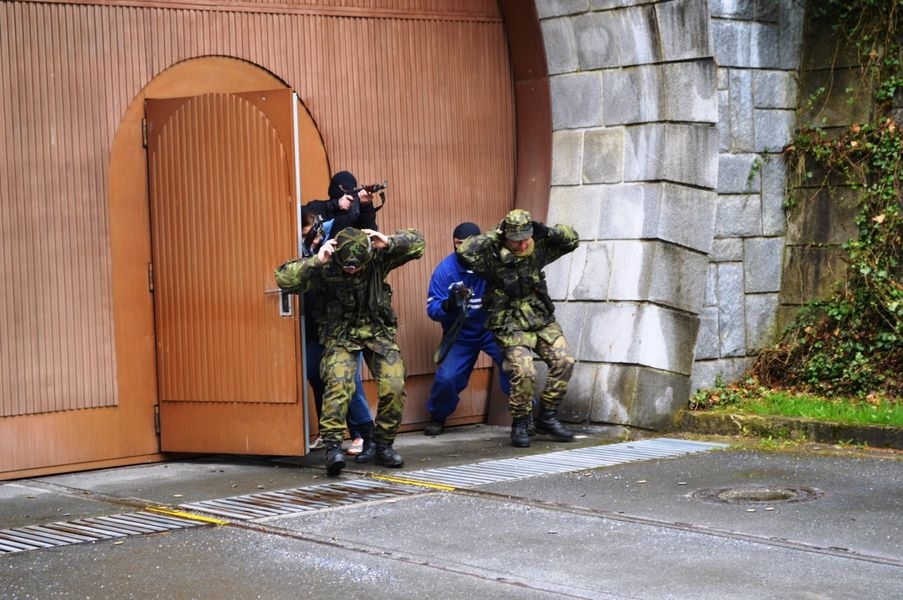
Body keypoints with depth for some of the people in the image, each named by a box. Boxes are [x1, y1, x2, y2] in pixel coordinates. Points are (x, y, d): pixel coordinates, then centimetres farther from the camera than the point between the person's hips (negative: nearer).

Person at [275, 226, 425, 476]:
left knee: (394, 386, -14)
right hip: (341, 335, -2)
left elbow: (417, 242, -9)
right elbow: (284, 279, -24)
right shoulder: (325, 268, -18)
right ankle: (332, 446, -26)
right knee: (338, 384, -27)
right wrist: (315, 261, -35)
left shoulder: (378, 258, -13)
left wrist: (389, 242, -27)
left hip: (378, 331, 2)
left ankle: (382, 445, 4)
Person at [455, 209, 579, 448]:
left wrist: (547, 232, -13)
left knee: (564, 361, -9)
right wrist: (496, 235, -23)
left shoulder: (537, 249, -1)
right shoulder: (493, 258, -14)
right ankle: (520, 424, 0)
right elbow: (465, 250, -32)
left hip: (542, 320, 5)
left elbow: (572, 238, 6)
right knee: (524, 372, -21)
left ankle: (547, 418, 7)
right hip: (511, 326, -5)